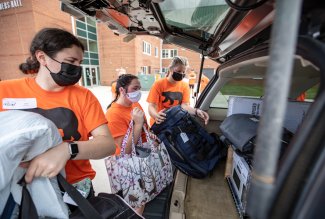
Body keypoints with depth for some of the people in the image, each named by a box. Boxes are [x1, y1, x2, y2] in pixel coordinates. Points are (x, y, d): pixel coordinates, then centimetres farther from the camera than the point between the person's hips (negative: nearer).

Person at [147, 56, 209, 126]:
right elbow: (151, 106, -12)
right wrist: (156, 116, -33)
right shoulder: (158, 84, -8)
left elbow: (185, 105, -6)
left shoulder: (185, 86, 0)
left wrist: (196, 111, -27)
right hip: (159, 123, -2)